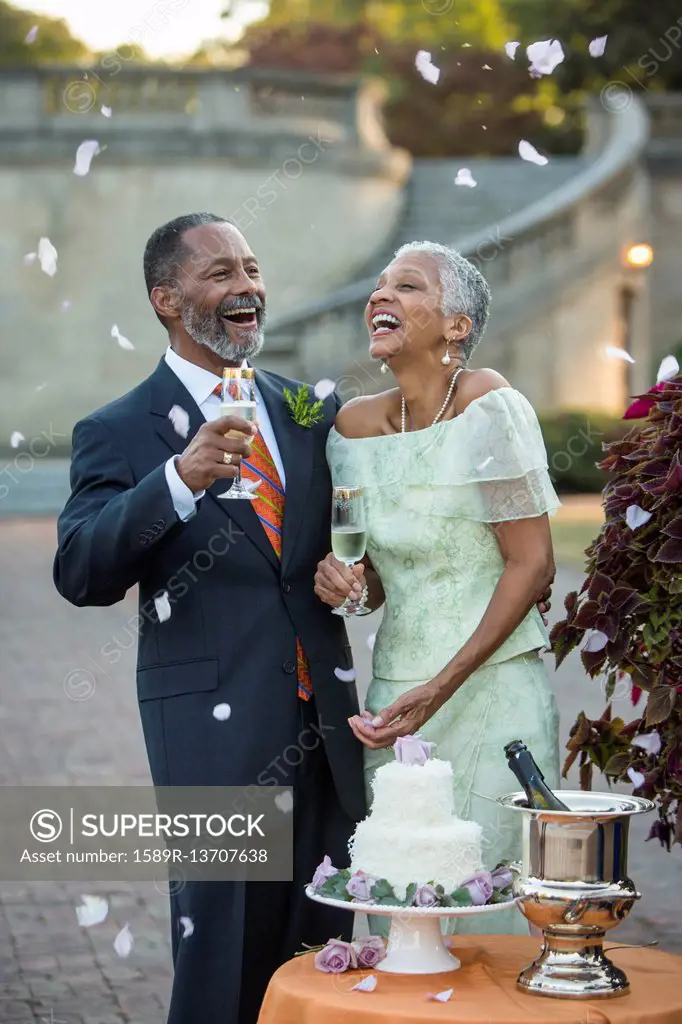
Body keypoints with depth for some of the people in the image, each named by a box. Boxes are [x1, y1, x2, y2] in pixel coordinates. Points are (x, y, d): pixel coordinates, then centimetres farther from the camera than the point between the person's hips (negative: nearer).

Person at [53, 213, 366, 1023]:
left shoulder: (311, 410, 11)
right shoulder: (117, 433, -4)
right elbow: (81, 576, -17)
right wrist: (179, 480, -31)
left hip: (324, 716, 5)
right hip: (213, 727, -5)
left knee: (321, 937, 11)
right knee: (224, 949, 0)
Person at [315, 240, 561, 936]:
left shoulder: (487, 405, -11)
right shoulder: (355, 424, 6)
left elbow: (532, 564, -11)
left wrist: (441, 688, -17)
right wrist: (339, 577, -8)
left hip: (489, 690, -5)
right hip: (393, 694, 5)